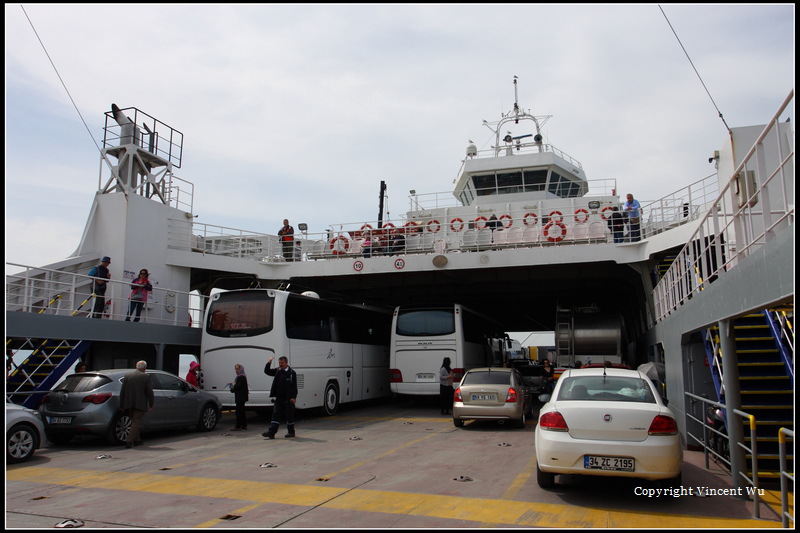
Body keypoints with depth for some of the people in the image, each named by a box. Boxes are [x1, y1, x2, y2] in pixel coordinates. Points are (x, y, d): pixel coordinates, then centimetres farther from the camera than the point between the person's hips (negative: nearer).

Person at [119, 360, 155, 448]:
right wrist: (151, 404, 4)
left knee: (134, 422, 19)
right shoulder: (146, 377, -4)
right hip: (140, 404, -5)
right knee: (136, 422, -2)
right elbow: (149, 392, -6)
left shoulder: (127, 376, 8)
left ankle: (136, 440, 26)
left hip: (129, 404, 5)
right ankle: (129, 441, -10)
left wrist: (121, 405, 13)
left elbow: (122, 391, 7)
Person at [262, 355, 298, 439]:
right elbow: (267, 371, 13)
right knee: (276, 414, 0)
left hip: (288, 399, -5)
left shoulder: (292, 373, -4)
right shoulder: (277, 371, 11)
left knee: (289, 415, 5)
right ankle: (271, 432, -2)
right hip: (279, 398, 5)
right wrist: (269, 363, -4)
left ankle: (291, 432, 18)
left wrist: (293, 397, -14)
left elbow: (294, 386, -7)